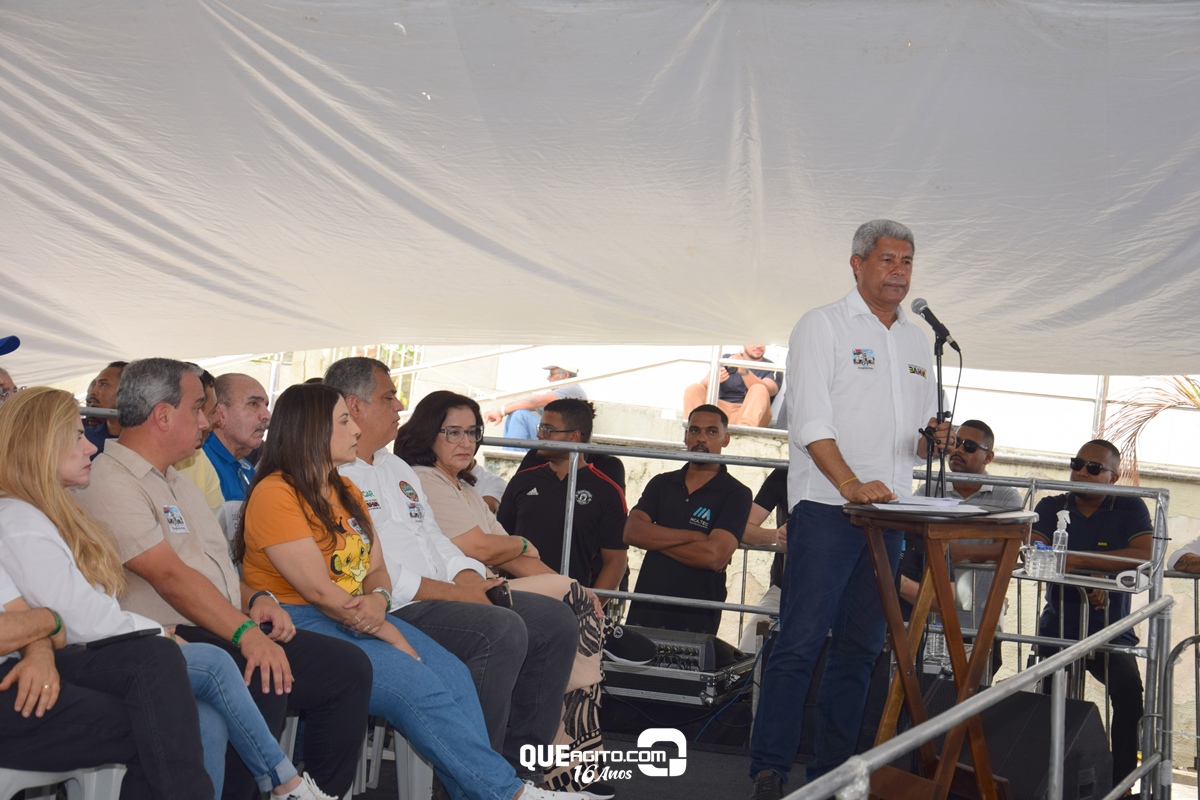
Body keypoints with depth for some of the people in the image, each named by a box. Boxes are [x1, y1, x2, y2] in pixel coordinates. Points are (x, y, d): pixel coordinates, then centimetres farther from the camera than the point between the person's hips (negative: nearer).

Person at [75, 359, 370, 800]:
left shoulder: (178, 482, 24)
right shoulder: (110, 482, -9)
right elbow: (170, 575, -20)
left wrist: (255, 599, 6)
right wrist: (245, 633, -27)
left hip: (229, 632, 10)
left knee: (348, 666, -4)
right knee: (262, 682, -35)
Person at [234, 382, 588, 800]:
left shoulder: (347, 491, 16)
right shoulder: (276, 495, -12)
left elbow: (376, 570, 13)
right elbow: (319, 590, -17)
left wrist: (378, 599, -11)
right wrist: (389, 633, -12)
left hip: (357, 618, 9)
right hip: (301, 624, -9)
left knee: (453, 674, -14)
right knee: (417, 685, -23)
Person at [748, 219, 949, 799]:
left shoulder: (916, 339, 19)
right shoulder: (822, 326, -1)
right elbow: (812, 420, -11)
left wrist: (933, 436, 1)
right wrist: (852, 485, -23)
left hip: (888, 512, 6)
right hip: (825, 508, -6)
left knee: (860, 647, 7)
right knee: (801, 641, -10)